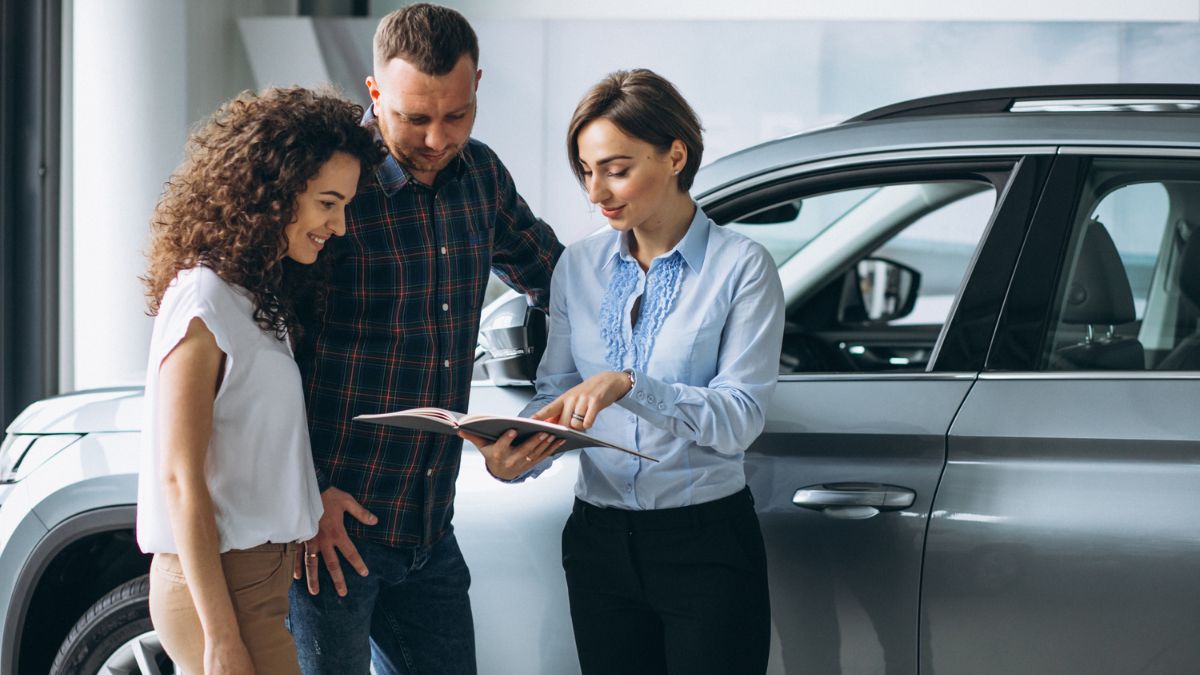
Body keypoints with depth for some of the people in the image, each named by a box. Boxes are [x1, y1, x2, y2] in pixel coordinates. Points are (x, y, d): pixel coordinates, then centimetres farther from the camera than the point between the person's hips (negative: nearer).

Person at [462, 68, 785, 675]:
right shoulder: (579, 266, 8)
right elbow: (554, 396, 9)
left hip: (707, 543, -4)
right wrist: (513, 459, -13)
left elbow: (740, 419, -14)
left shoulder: (740, 267, -7)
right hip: (599, 544, 4)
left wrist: (628, 385, -27)